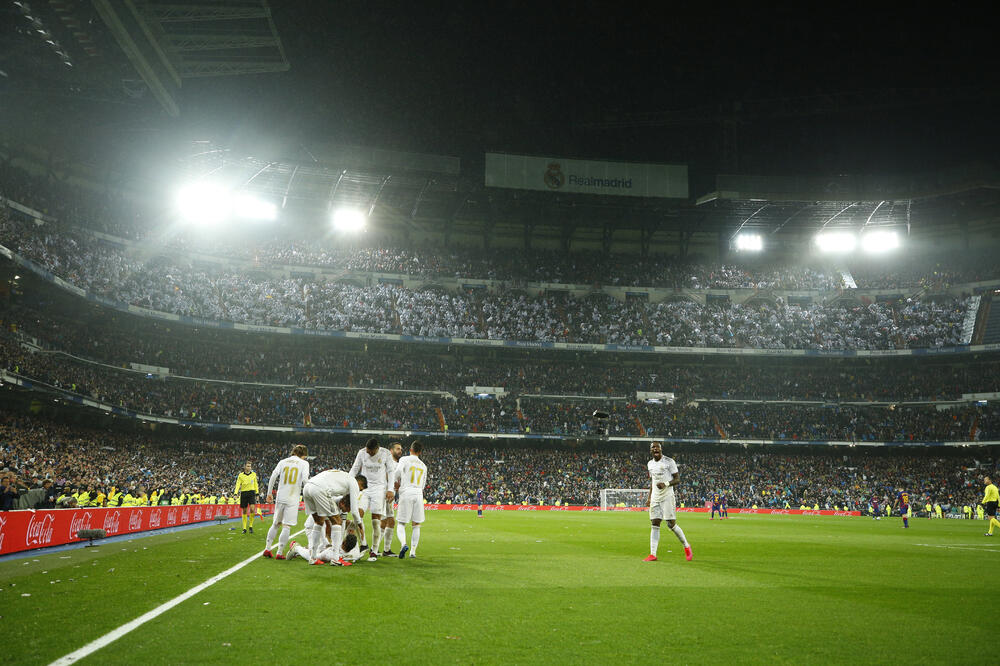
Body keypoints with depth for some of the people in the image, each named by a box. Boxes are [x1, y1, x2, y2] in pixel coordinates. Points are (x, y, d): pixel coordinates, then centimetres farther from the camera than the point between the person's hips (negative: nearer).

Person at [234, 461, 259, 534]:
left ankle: (251, 526, -1)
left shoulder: (253, 474, 6)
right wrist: (236, 493, -18)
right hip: (243, 493, 0)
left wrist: (257, 494, 10)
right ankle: (244, 528, 12)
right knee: (244, 511, 5)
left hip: (251, 492, 0)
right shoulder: (241, 475, 0)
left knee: (252, 508, -15)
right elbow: (238, 484, -5)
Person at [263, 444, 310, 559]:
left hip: (280, 497, 4)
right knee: (287, 526, -2)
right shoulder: (304, 463, 3)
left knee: (276, 524, 17)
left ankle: (267, 549, 18)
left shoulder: (283, 462, 12)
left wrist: (269, 493, 9)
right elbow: (305, 479, -10)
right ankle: (279, 553, -4)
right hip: (293, 498, -4)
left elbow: (273, 476, 4)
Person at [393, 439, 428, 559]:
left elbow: (397, 472, -9)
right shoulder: (423, 466, 20)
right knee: (416, 525, 10)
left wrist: (397, 484, 10)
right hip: (419, 494, 3)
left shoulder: (404, 459, 5)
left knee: (401, 524, 2)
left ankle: (404, 544, -21)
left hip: (406, 493, -3)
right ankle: (413, 551, 5)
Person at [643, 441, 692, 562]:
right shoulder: (650, 464, 12)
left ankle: (686, 546, 18)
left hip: (667, 496, -5)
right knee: (655, 524, -2)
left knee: (671, 524, -6)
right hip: (655, 497, 5)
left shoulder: (669, 461, -6)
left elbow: (677, 478, -5)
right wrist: (649, 497, 18)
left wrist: (666, 484, -22)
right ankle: (652, 554, -4)